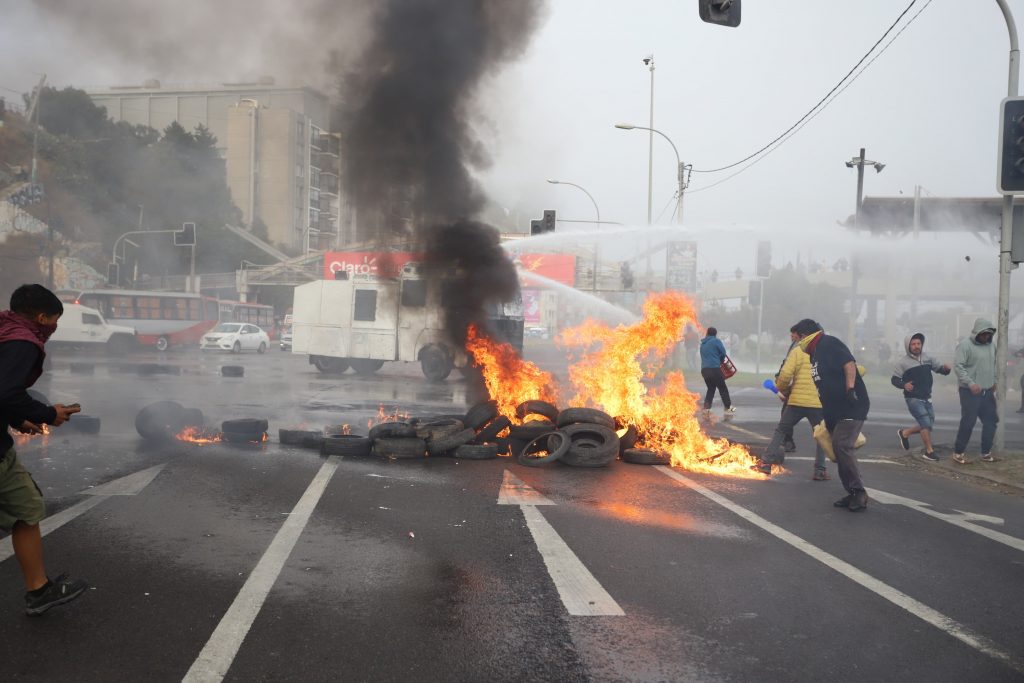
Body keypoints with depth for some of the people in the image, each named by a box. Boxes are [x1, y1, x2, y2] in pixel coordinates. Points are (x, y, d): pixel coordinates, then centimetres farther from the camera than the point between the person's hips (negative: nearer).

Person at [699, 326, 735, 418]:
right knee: (723, 388, 6)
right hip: (714, 368, -6)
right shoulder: (716, 341, 0)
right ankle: (728, 409, 10)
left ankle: (706, 409, 5)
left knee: (711, 389, 17)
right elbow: (723, 353, 0)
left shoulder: (703, 344, 19)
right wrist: (720, 361, 19)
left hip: (704, 369, 6)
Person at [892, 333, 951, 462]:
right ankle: (929, 451, -1)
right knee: (926, 423, -13)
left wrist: (945, 369, -10)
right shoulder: (904, 362, -6)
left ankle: (904, 433, 31)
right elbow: (894, 379, -6)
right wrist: (904, 385, -27)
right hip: (913, 399, -6)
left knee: (928, 425, 10)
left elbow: (938, 368, 14)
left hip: (926, 398, 6)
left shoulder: (927, 358, 8)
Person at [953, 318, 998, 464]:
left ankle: (986, 453, 22)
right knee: (968, 422, -5)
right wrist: (971, 383, -24)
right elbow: (958, 366, -19)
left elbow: (993, 365, 21)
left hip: (987, 391, 7)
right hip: (970, 391, -7)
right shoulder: (965, 344, -13)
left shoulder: (991, 345, 10)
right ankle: (958, 453, 6)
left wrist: (994, 381, 13)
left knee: (990, 421, 10)